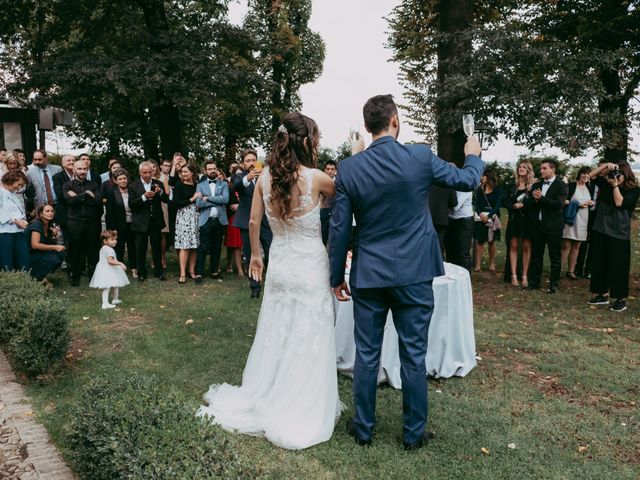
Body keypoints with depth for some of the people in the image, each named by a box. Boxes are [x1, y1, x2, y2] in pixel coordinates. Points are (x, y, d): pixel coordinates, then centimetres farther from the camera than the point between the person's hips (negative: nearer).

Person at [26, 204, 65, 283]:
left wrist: (55, 235, -8)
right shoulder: (36, 224, -18)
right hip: (31, 255, -8)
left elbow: (52, 244, 11)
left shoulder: (49, 225, 6)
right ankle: (35, 277, -9)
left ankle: (42, 275, 0)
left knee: (61, 254, -16)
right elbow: (34, 245, -27)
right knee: (53, 259, -30)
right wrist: (54, 247, -25)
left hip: (41, 254, 8)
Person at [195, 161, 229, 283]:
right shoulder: (200, 186, 7)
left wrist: (208, 198, -11)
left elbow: (225, 199, -9)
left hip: (220, 220, 2)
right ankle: (199, 273, -1)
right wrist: (217, 201, -9)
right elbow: (199, 204, -6)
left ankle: (214, 271, 20)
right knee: (203, 248, -5)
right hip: (206, 220, -2)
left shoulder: (223, 184, 9)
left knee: (217, 248, 10)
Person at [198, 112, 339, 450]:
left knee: (275, 335, 19)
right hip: (310, 268, -5)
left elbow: (253, 223, 4)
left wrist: (255, 255, 18)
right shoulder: (315, 178, -15)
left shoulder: (265, 177, -2)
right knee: (308, 341, 7)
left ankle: (264, 400, 34)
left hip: (278, 266, 5)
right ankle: (302, 411, 20)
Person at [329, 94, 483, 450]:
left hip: (368, 275, 1)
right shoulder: (421, 157, -8)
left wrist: (337, 276, 9)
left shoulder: (349, 168, -5)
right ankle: (414, 433, 24)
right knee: (414, 356, 10)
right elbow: (468, 181, 7)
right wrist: (474, 155, 29)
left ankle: (364, 428, 26)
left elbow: (339, 228, -2)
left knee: (366, 355, 12)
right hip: (414, 274, -1)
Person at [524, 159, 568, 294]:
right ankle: (534, 282, 19)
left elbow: (559, 204, -16)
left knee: (555, 257, 3)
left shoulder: (561, 185, -4)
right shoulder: (536, 185, 13)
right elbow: (528, 203, 5)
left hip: (553, 226, -5)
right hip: (537, 224, 5)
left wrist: (541, 199, -18)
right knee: (536, 255, 10)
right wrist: (534, 200, -15)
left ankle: (554, 284, 11)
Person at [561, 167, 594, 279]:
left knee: (576, 246, 7)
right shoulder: (571, 185, -4)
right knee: (566, 245, -6)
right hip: (570, 218, -5)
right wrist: (577, 204, -16)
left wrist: (591, 203, 2)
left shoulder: (589, 188, 15)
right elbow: (563, 201, -11)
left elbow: (591, 203, 24)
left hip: (582, 220, 5)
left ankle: (570, 271, 13)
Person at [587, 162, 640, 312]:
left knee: (618, 267, -1)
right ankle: (603, 295, 21)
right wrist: (606, 165, -3)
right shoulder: (607, 185, 8)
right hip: (601, 230, 6)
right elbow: (592, 176, 9)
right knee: (600, 264, 10)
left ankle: (621, 300, 8)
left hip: (619, 234, -5)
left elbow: (620, 202, -17)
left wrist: (616, 185, -12)